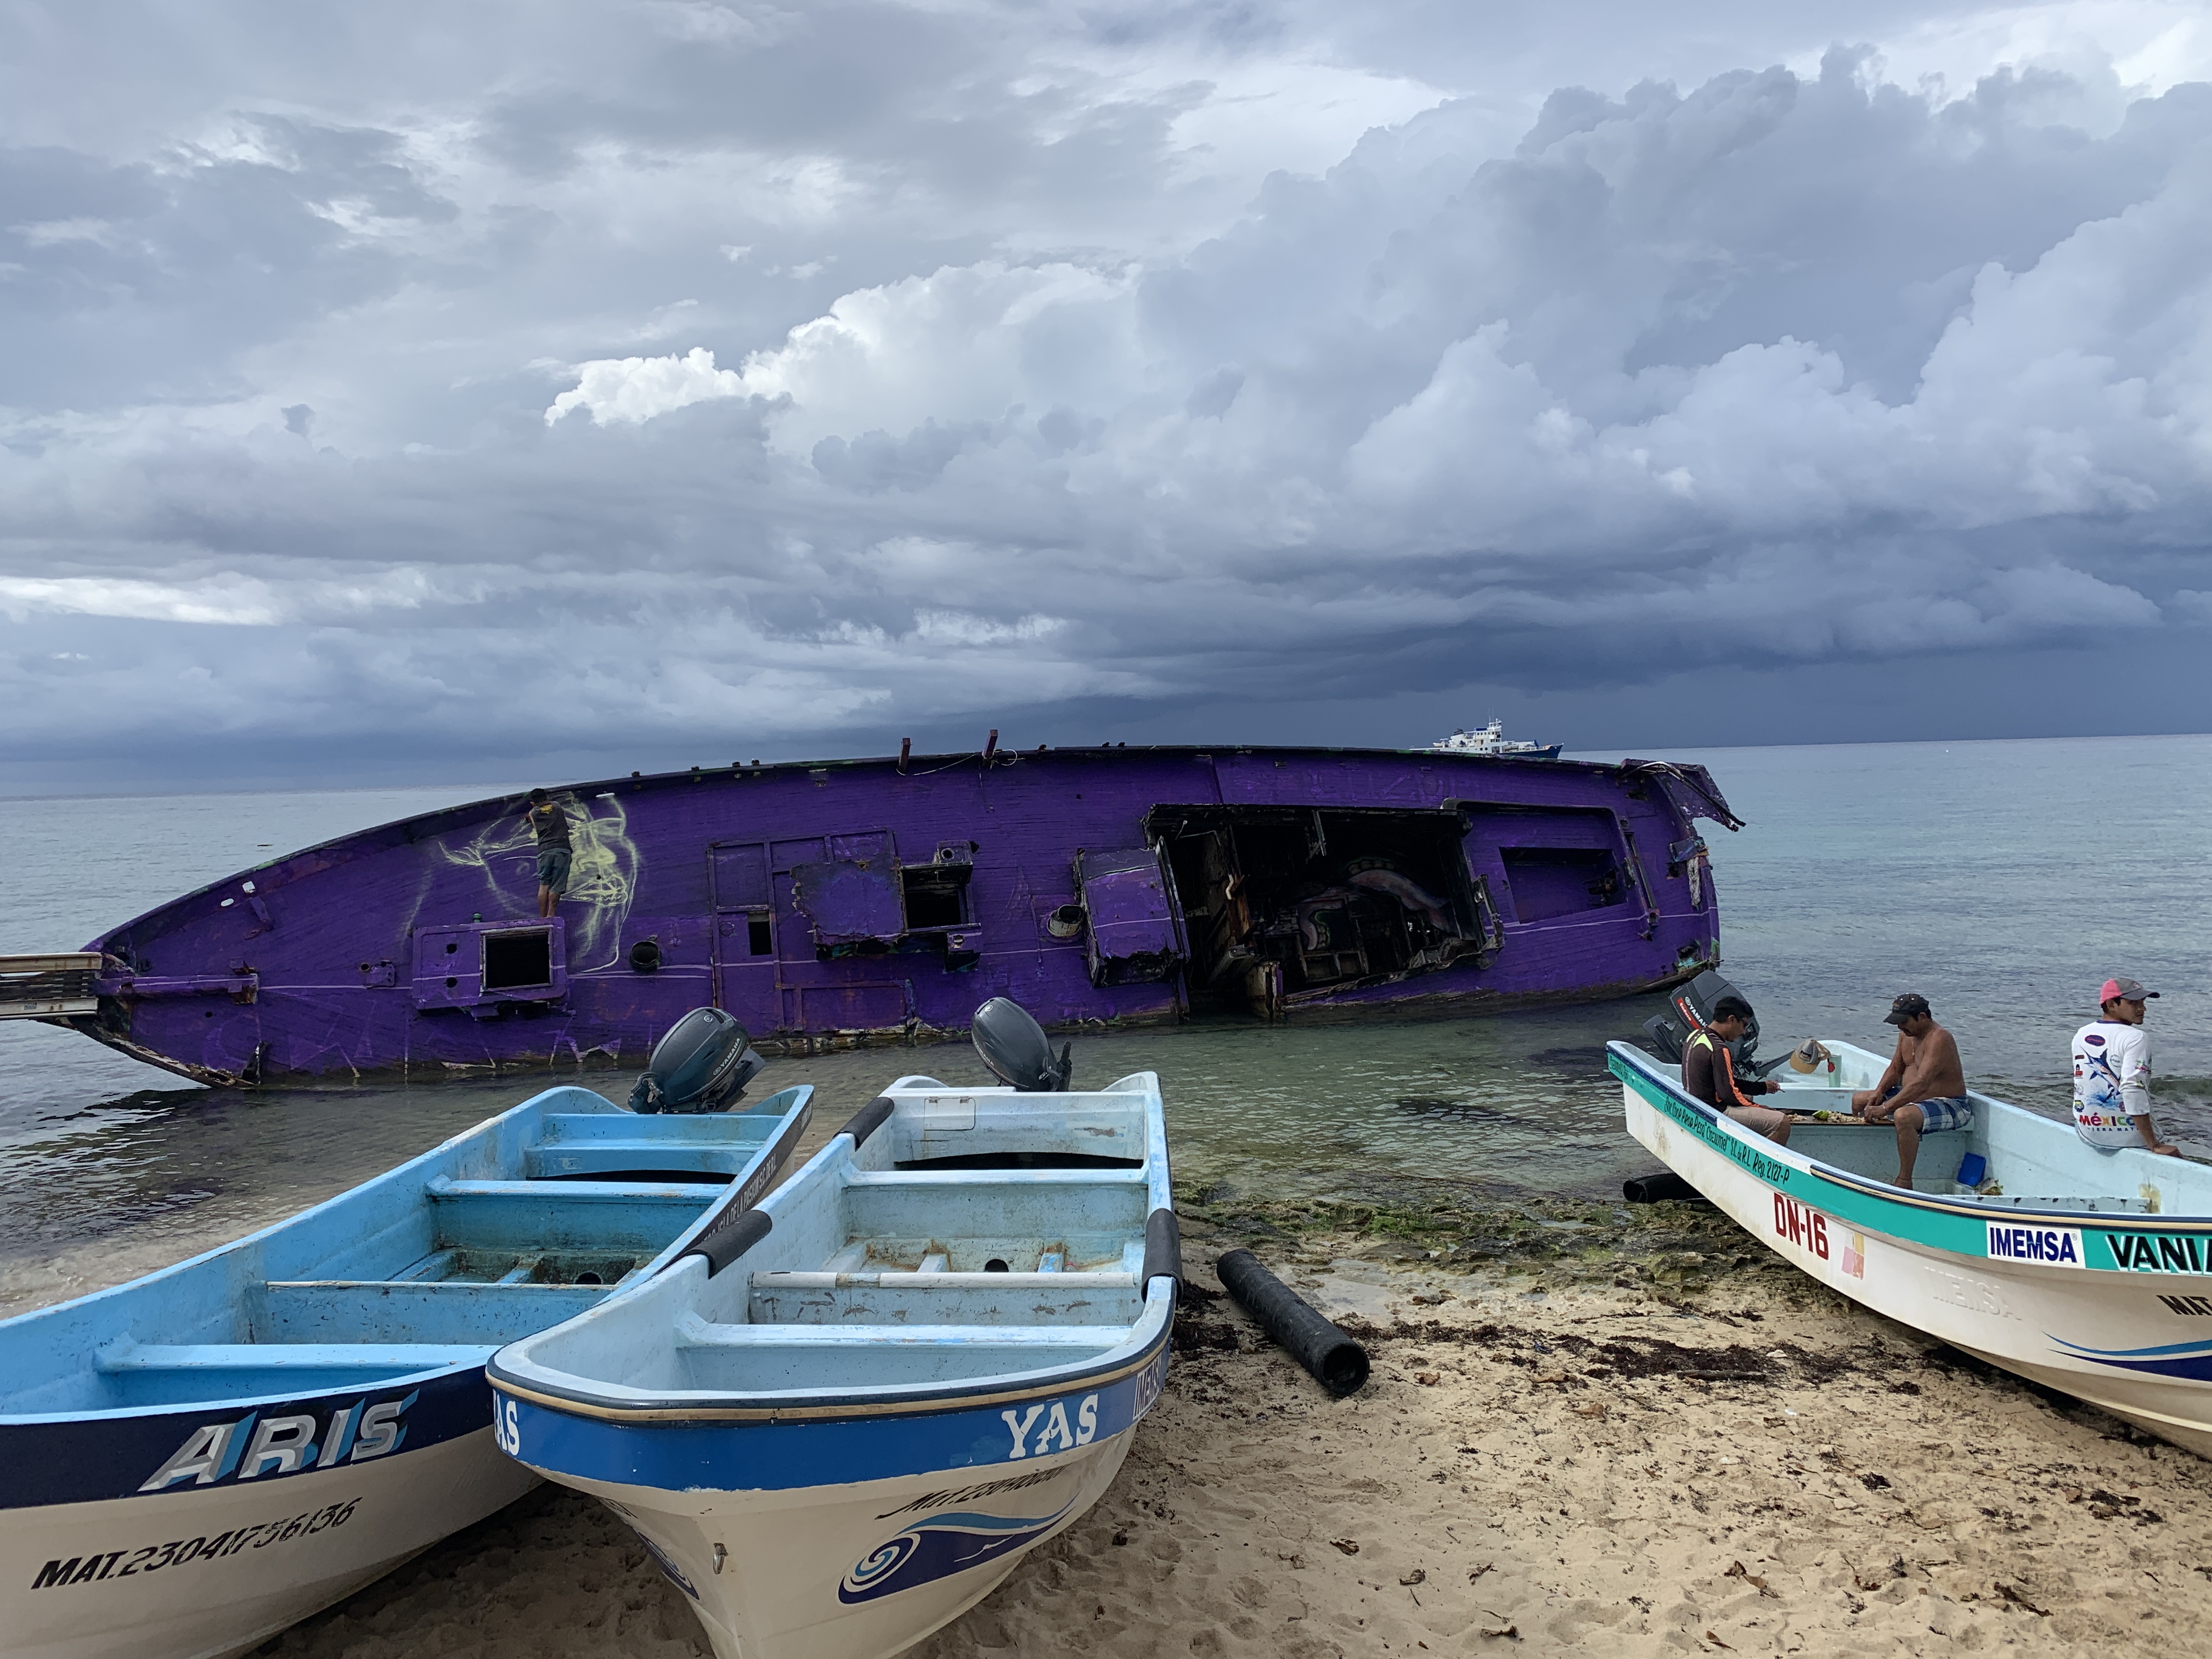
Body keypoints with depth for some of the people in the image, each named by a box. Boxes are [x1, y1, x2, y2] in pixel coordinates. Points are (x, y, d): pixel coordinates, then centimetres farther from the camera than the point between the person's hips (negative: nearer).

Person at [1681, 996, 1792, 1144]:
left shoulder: (1696, 1036, 9)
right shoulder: (1718, 1050, -21)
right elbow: (1728, 1092, -22)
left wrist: (1763, 1088, 15)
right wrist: (1758, 1108, -7)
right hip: (1716, 1112, -10)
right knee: (1781, 1122, -15)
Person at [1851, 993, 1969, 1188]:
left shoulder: (1939, 1039, -24)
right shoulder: (1906, 1035, 5)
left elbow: (1921, 1084, -33)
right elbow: (1895, 1069, 17)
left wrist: (1885, 1108, -36)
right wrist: (1879, 1091, -4)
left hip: (1948, 1105, -10)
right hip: (1912, 1099, 10)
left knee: (1903, 1116, -38)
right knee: (1859, 1100, 9)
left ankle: (1904, 1181, -27)